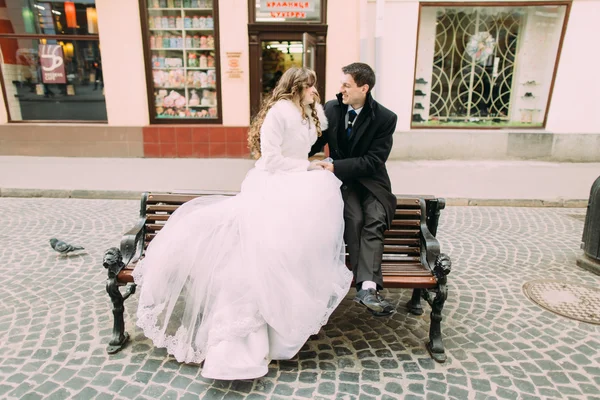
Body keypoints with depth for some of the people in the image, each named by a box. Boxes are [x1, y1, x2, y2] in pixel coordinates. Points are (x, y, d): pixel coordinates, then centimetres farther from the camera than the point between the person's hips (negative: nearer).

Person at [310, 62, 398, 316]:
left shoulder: (385, 118, -8)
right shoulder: (331, 109, 2)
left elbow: (373, 161, -14)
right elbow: (315, 143, 9)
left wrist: (336, 167, -22)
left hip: (371, 180, 0)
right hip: (341, 179, 1)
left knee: (375, 219, -29)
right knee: (354, 217, -28)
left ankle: (367, 286, -34)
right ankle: (367, 285, -26)